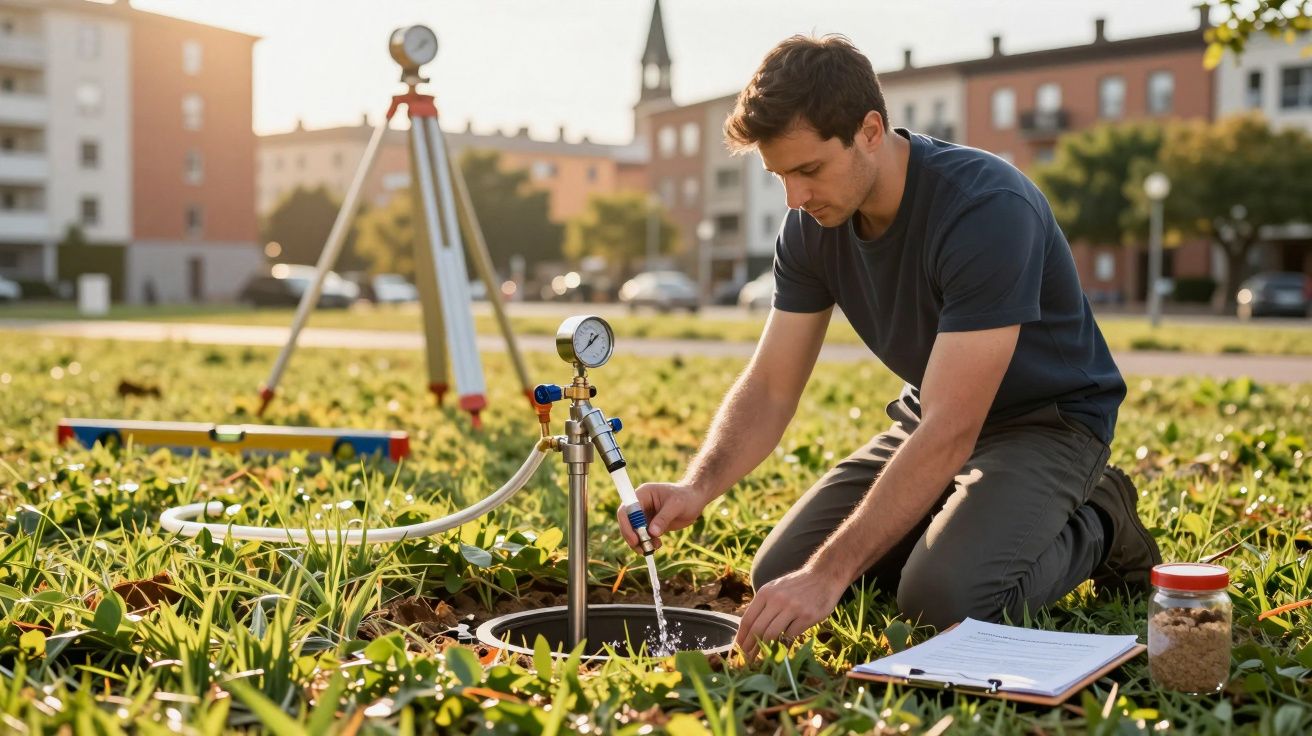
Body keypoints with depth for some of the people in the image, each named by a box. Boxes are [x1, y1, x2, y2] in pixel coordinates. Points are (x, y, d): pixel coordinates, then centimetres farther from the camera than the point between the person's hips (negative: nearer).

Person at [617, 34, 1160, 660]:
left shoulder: (986, 209, -33)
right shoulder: (812, 225, -11)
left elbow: (950, 433, -37)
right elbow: (769, 388, -8)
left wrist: (829, 574, -40)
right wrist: (698, 486, -29)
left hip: (1047, 420, -6)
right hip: (931, 416, 7)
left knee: (942, 596, -31)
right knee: (777, 577, -5)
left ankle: (1094, 527, 0)